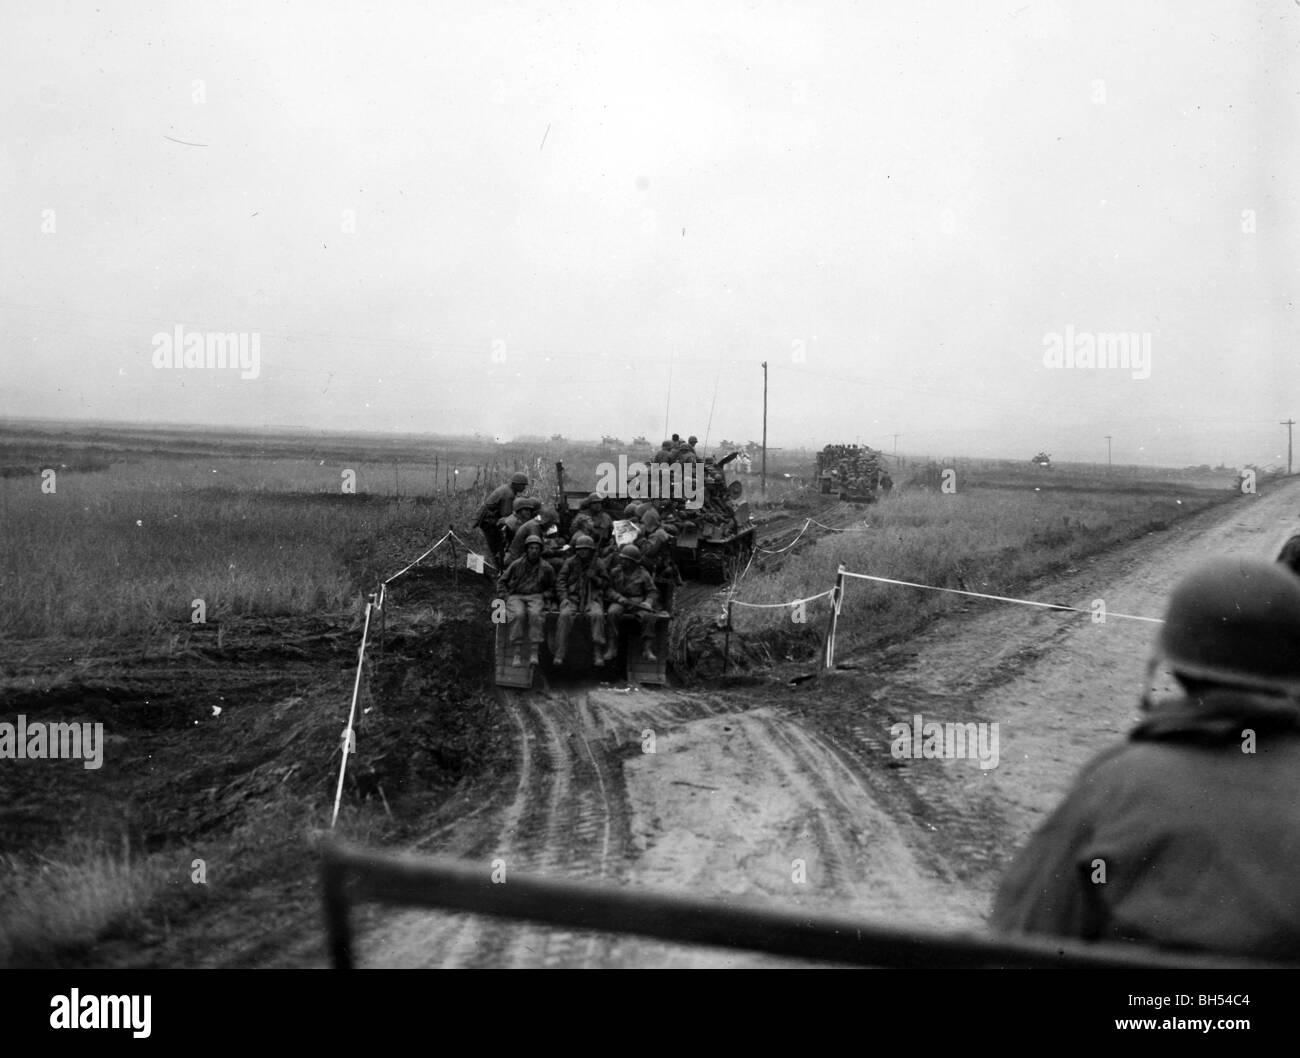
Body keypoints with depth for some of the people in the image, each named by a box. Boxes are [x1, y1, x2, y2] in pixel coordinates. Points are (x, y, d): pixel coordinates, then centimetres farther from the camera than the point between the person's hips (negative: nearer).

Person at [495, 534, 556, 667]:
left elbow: (552, 588, 23)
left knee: (536, 615, -36)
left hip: (535, 598, 0)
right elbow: (501, 581, 18)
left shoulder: (546, 568, 11)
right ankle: (517, 654, -33)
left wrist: (545, 596, 3)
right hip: (516, 597, 0)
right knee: (518, 615, -35)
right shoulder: (516, 564, 10)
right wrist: (504, 596, 3)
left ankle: (534, 653, -37)